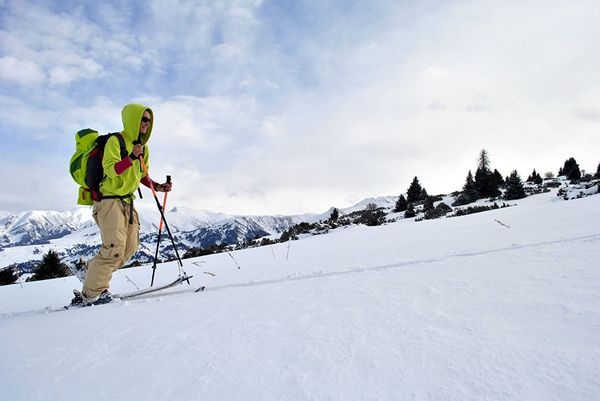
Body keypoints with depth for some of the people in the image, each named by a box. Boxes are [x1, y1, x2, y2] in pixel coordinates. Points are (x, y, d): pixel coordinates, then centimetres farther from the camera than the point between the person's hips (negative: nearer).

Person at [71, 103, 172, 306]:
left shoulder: (143, 147, 13)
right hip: (109, 199, -8)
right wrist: (132, 157, -35)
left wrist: (157, 186, 4)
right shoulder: (115, 141, -10)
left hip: (128, 201, 8)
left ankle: (94, 272, 21)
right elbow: (110, 170, -21)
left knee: (131, 246, 5)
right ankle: (90, 293, -4)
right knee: (115, 247, -15)